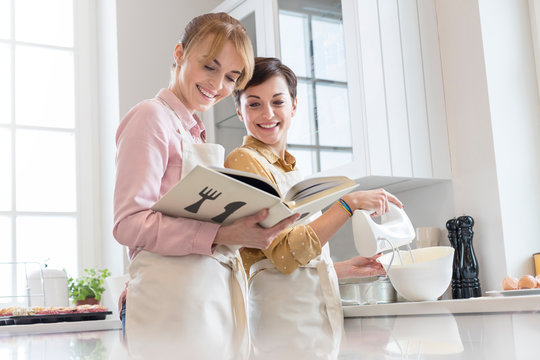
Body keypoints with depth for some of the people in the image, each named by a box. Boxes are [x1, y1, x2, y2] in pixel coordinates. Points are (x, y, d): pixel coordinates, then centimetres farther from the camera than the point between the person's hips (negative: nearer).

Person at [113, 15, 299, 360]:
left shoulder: (197, 135, 21)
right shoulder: (152, 116, -3)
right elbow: (130, 223, -13)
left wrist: (252, 226, 4)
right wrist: (221, 235, -23)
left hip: (218, 302, 8)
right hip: (175, 304, -8)